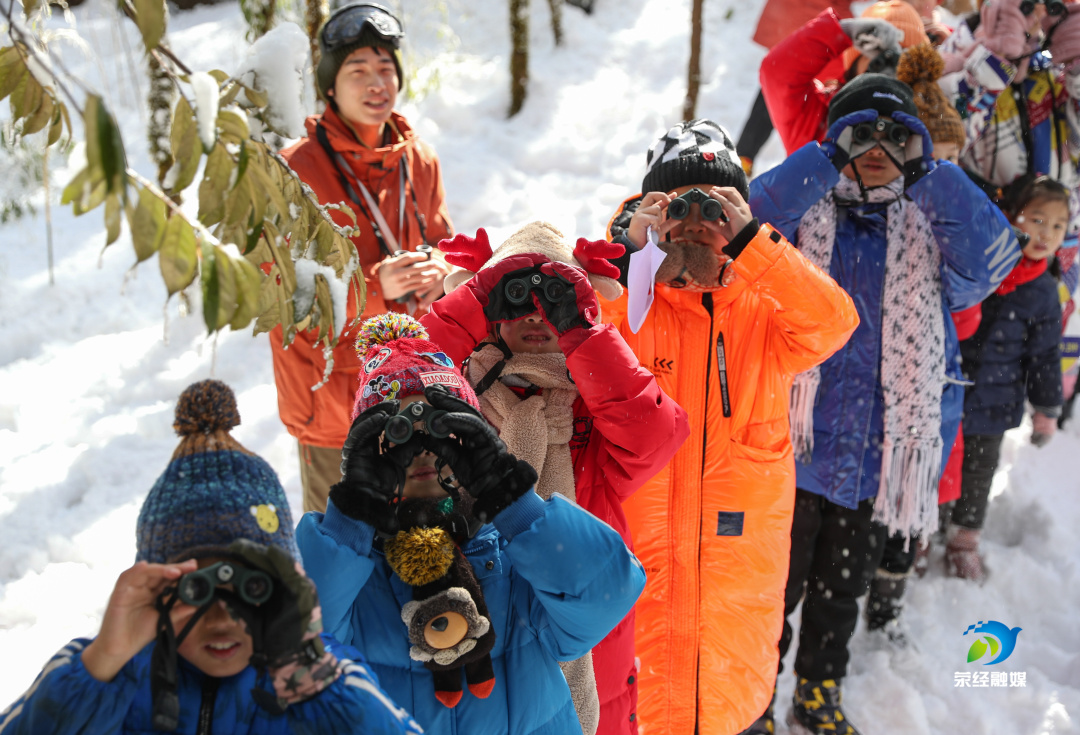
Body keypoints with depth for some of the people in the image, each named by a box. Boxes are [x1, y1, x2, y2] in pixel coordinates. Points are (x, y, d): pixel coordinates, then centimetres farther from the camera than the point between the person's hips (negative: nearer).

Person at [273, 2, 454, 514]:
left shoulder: (419, 161, 7)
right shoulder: (295, 171, -11)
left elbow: (443, 246, 16)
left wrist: (434, 271, -10)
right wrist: (376, 286, -27)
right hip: (332, 391, -5)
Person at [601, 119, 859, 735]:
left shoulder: (765, 307, 4)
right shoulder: (628, 302, 2)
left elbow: (833, 322, -16)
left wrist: (751, 239, -20)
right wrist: (625, 249, -21)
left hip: (743, 544, 1)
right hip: (645, 546, -1)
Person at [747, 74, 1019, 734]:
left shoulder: (929, 228, 5)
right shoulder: (802, 212, -2)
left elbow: (990, 260, -15)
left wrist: (934, 178, -20)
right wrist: (825, 161, -25)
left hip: (879, 453, 3)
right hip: (794, 442, -3)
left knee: (844, 586, 18)